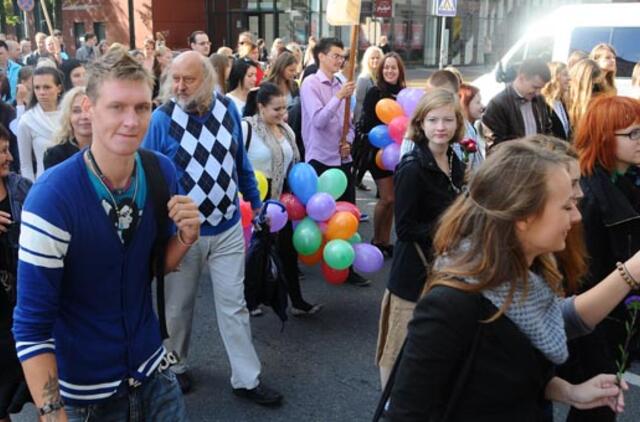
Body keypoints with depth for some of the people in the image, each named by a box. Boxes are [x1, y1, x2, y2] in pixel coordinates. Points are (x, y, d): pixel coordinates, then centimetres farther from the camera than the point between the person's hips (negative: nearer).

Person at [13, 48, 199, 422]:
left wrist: (185, 237, -14)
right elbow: (32, 327, -19)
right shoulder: (52, 198, -23)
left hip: (152, 368, 4)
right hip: (84, 389, -4)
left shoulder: (162, 172, -9)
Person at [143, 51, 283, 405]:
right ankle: (175, 367, 39)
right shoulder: (161, 118, -14)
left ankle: (246, 379, 19)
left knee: (233, 304, 8)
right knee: (178, 306, 16)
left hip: (227, 226, 2)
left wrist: (254, 199, 15)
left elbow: (241, 160, 9)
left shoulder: (227, 109, -4)